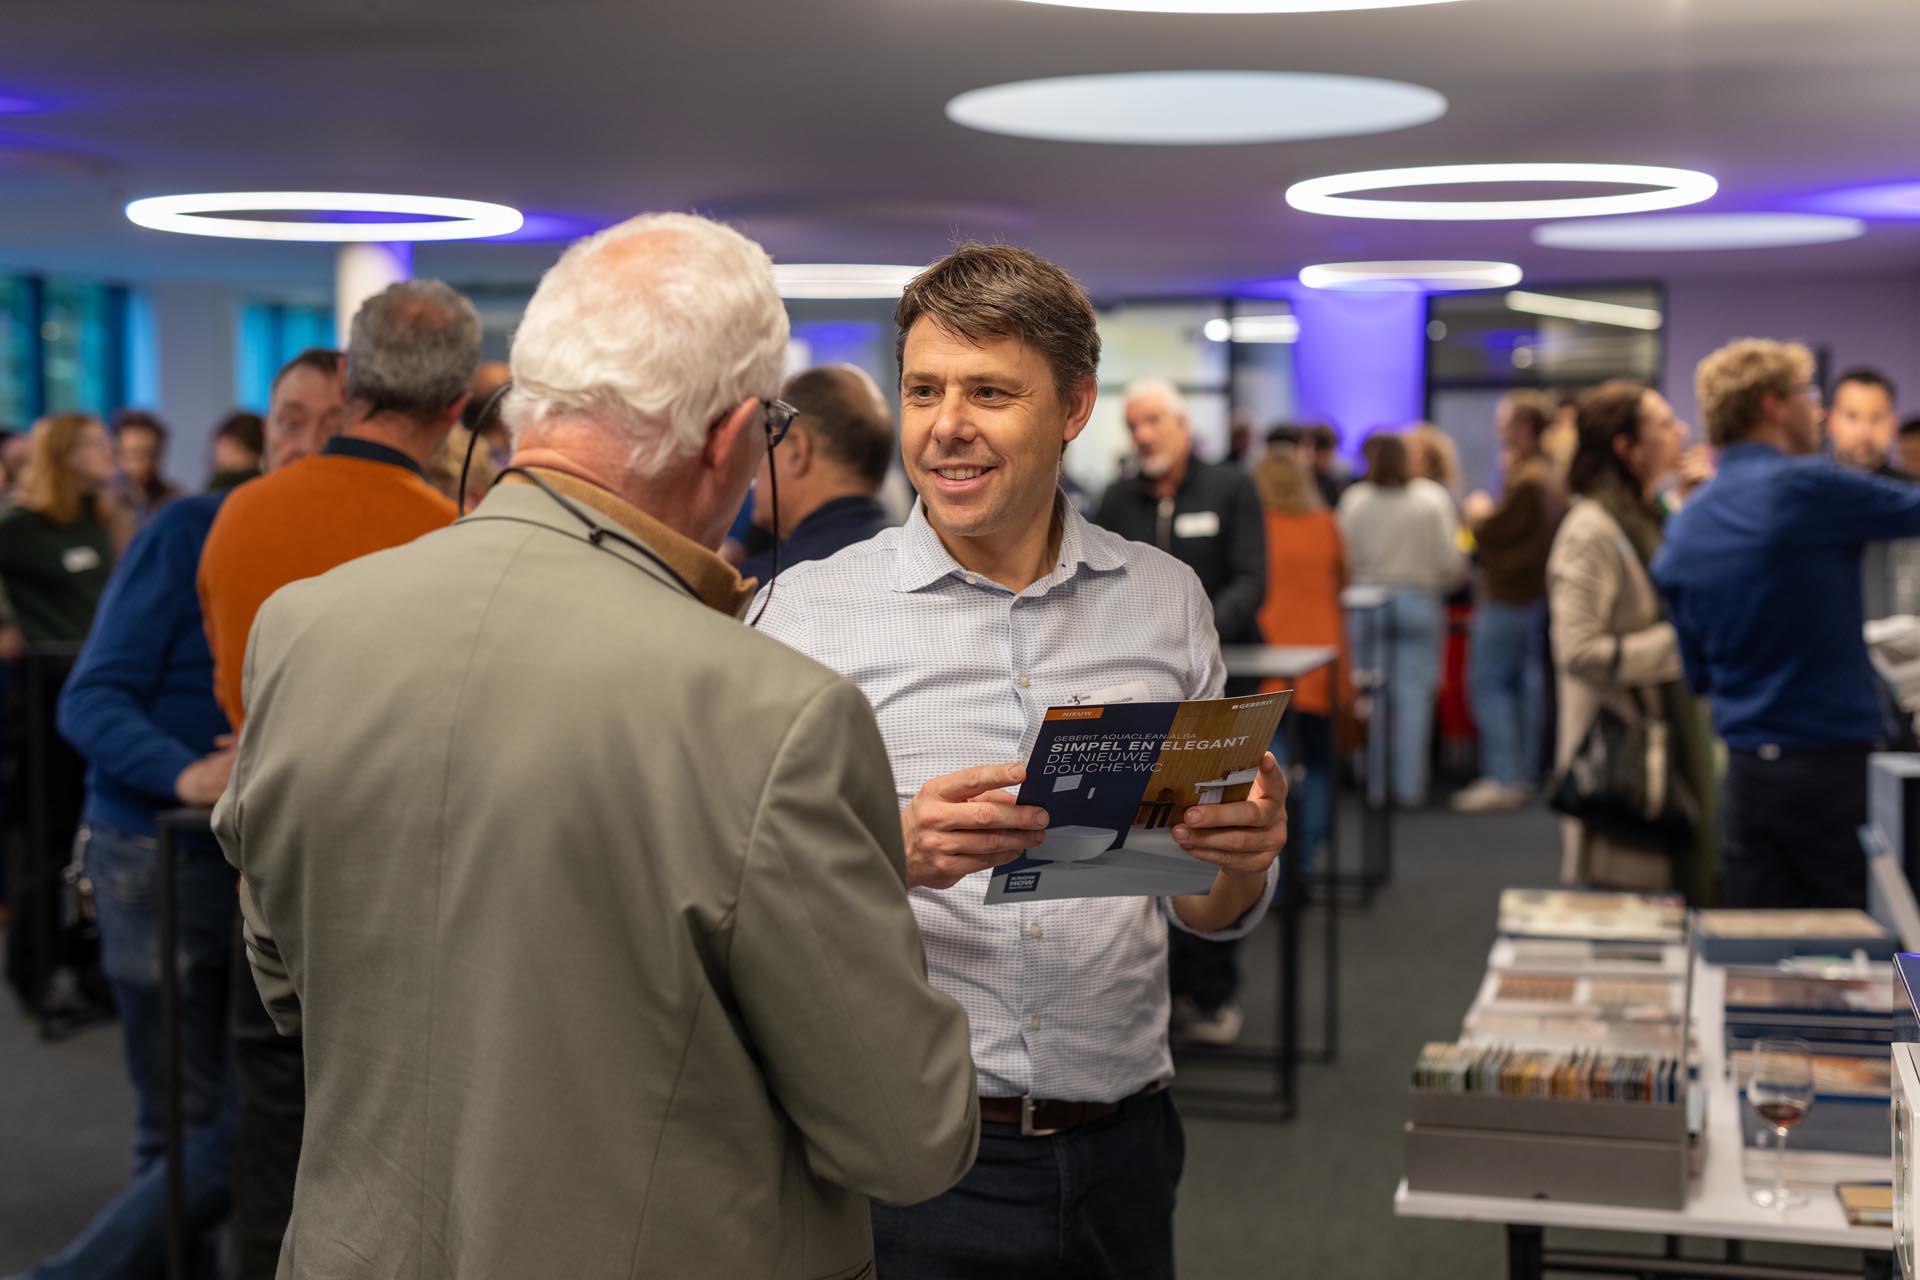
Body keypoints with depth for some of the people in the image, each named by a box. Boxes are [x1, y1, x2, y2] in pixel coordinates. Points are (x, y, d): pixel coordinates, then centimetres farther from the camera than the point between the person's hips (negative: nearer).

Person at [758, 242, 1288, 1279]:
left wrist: (1241, 859, -10)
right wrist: (893, 857, -27)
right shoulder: (811, 610, -6)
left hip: (1117, 1152, 3)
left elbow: (1208, 912, 11)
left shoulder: (1164, 600, 4)